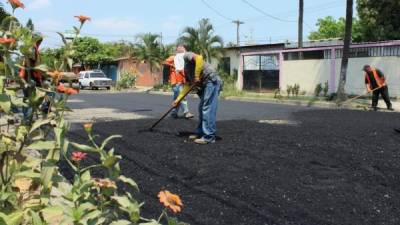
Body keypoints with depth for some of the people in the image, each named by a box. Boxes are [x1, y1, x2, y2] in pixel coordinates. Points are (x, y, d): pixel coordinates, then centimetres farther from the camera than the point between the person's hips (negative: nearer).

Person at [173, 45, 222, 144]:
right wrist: (178, 99, 25)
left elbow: (199, 58, -24)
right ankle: (201, 132, 24)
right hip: (205, 84, 10)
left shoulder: (186, 56, -1)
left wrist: (197, 76, -20)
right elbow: (187, 86, 25)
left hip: (212, 80, -10)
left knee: (208, 109, -11)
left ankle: (209, 137, -10)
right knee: (201, 108, 15)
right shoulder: (185, 69, 25)